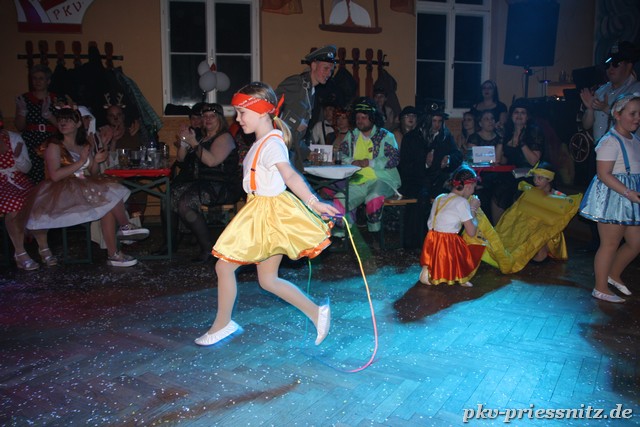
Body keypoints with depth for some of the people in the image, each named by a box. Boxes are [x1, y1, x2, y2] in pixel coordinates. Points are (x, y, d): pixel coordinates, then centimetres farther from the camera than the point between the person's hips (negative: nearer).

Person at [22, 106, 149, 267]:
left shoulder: (85, 144, 12)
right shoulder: (54, 146, -4)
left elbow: (93, 174, 15)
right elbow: (55, 175, -17)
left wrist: (96, 161, -6)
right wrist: (81, 161, -17)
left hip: (85, 188, 6)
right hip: (63, 192, -6)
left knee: (107, 203, -23)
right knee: (107, 196, -25)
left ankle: (113, 254, -23)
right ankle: (126, 226, -2)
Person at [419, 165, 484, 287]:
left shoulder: (439, 198, 14)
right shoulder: (462, 202, -7)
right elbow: (471, 232, -7)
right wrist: (473, 209, 9)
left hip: (430, 242, 6)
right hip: (448, 245, -6)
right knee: (477, 248, 14)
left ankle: (428, 269, 6)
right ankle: (461, 278, 0)